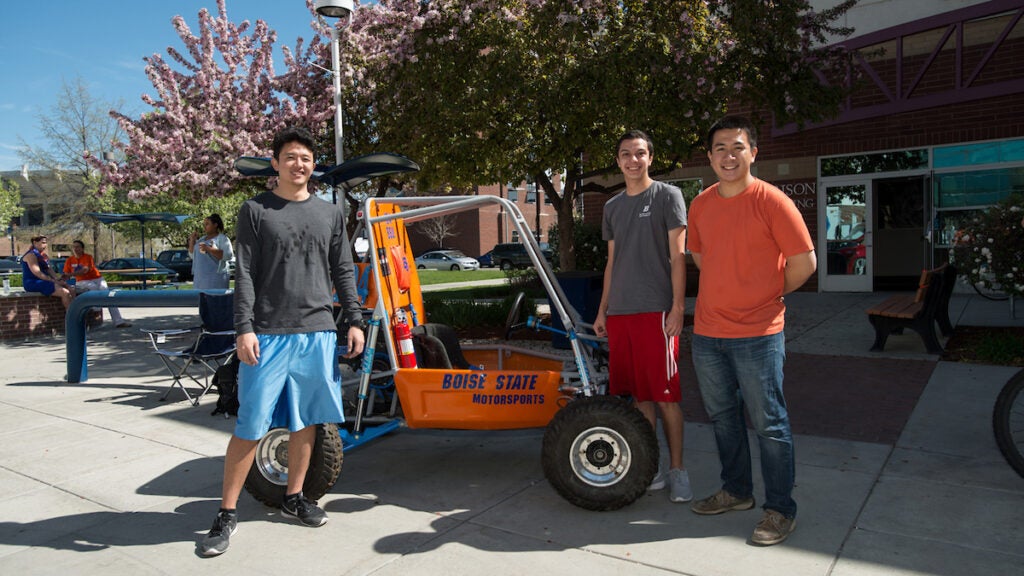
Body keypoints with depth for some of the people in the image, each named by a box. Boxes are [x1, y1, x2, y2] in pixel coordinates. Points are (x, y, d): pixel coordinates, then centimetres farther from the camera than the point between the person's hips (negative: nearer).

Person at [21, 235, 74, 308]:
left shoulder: (42, 255, 17)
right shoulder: (31, 255, -10)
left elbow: (49, 269, 13)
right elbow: (37, 273, -18)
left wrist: (59, 279, -3)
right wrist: (54, 281, -18)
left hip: (44, 281, 9)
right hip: (33, 283, -9)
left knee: (70, 290, -8)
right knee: (65, 293, -24)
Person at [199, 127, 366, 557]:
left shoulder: (330, 214, 12)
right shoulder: (255, 211, 3)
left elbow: (343, 273, 13)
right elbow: (245, 275, -3)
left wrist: (354, 321, 6)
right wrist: (244, 329, -11)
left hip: (318, 333, 3)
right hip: (268, 335, -3)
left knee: (306, 421, 11)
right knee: (250, 426, 0)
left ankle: (294, 497, 28)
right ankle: (227, 513, 13)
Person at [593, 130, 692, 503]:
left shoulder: (667, 196, 1)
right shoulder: (612, 207, 17)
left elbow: (677, 255, -4)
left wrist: (678, 307, -11)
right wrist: (602, 311, 16)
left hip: (656, 311, -5)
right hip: (619, 314, 5)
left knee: (666, 396, -1)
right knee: (638, 394, 9)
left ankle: (677, 469, 12)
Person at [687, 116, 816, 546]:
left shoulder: (772, 201, -11)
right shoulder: (700, 205, 7)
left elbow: (804, 262, -8)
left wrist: (771, 294, 4)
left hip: (757, 335, -6)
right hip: (707, 332, 6)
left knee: (769, 424, 4)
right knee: (722, 417, 17)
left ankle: (780, 510, 19)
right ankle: (736, 491, 35)